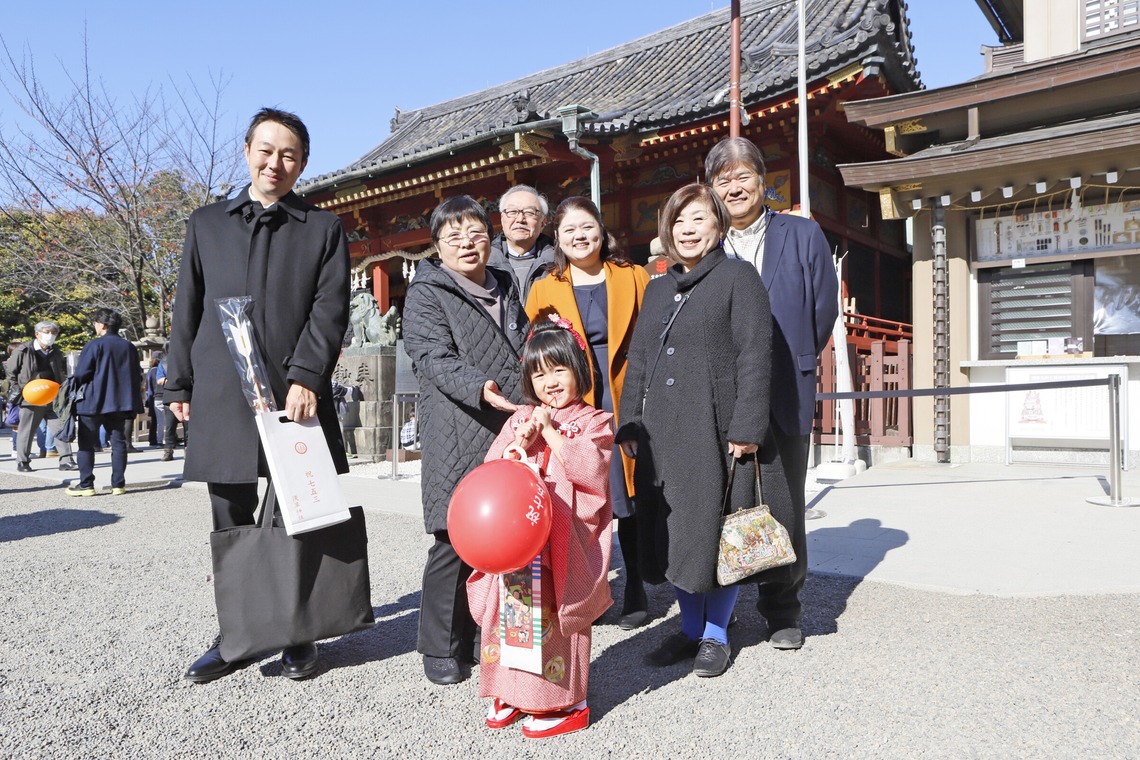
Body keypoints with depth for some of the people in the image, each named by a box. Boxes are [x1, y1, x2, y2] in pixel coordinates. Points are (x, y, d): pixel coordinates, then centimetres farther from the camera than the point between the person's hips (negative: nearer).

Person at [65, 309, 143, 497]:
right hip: (119, 402, 5)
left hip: (93, 402, -5)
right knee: (118, 441, 7)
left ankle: (86, 485, 5)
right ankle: (118, 484, 7)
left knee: (86, 444, 4)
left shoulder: (94, 345, -10)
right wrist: (133, 404, 17)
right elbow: (137, 376, 10)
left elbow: (81, 375, -12)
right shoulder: (129, 347, 8)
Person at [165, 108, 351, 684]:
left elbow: (329, 311, -2)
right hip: (222, 398, 3)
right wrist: (178, 385, 11)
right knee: (232, 524, 9)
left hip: (297, 394, -2)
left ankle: (300, 635, 17)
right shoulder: (206, 224, 17)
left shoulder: (323, 229, 9)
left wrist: (305, 377, -15)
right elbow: (188, 310, 16)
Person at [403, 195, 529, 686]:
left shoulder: (505, 288, 19)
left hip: (515, 433, 6)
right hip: (459, 441, -6)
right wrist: (478, 386, -32)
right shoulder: (427, 294, 0)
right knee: (457, 541, -4)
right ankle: (441, 647, 13)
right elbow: (434, 358, -15)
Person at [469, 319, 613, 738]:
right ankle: (512, 692, 23)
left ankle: (564, 702, 14)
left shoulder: (594, 421, 2)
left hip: (564, 537, -4)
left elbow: (590, 468, -13)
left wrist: (551, 432, -13)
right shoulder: (520, 419, 14)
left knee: (554, 613, -1)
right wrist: (522, 441, -11)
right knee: (513, 606, 6)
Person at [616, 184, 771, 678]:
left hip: (715, 429, -6)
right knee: (671, 530, 10)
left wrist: (745, 427, -15)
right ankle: (690, 628, 26)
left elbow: (754, 355, -9)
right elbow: (637, 360, 19)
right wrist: (629, 424, 11)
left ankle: (716, 634, 19)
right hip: (661, 432, 6)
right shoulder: (658, 288, 18)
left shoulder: (738, 277, -1)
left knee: (714, 528, 1)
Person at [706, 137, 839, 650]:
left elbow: (824, 308, 8)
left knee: (781, 504, 3)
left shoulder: (803, 235, 7)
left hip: (783, 397, -1)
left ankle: (782, 611, 20)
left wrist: (793, 364, 8)